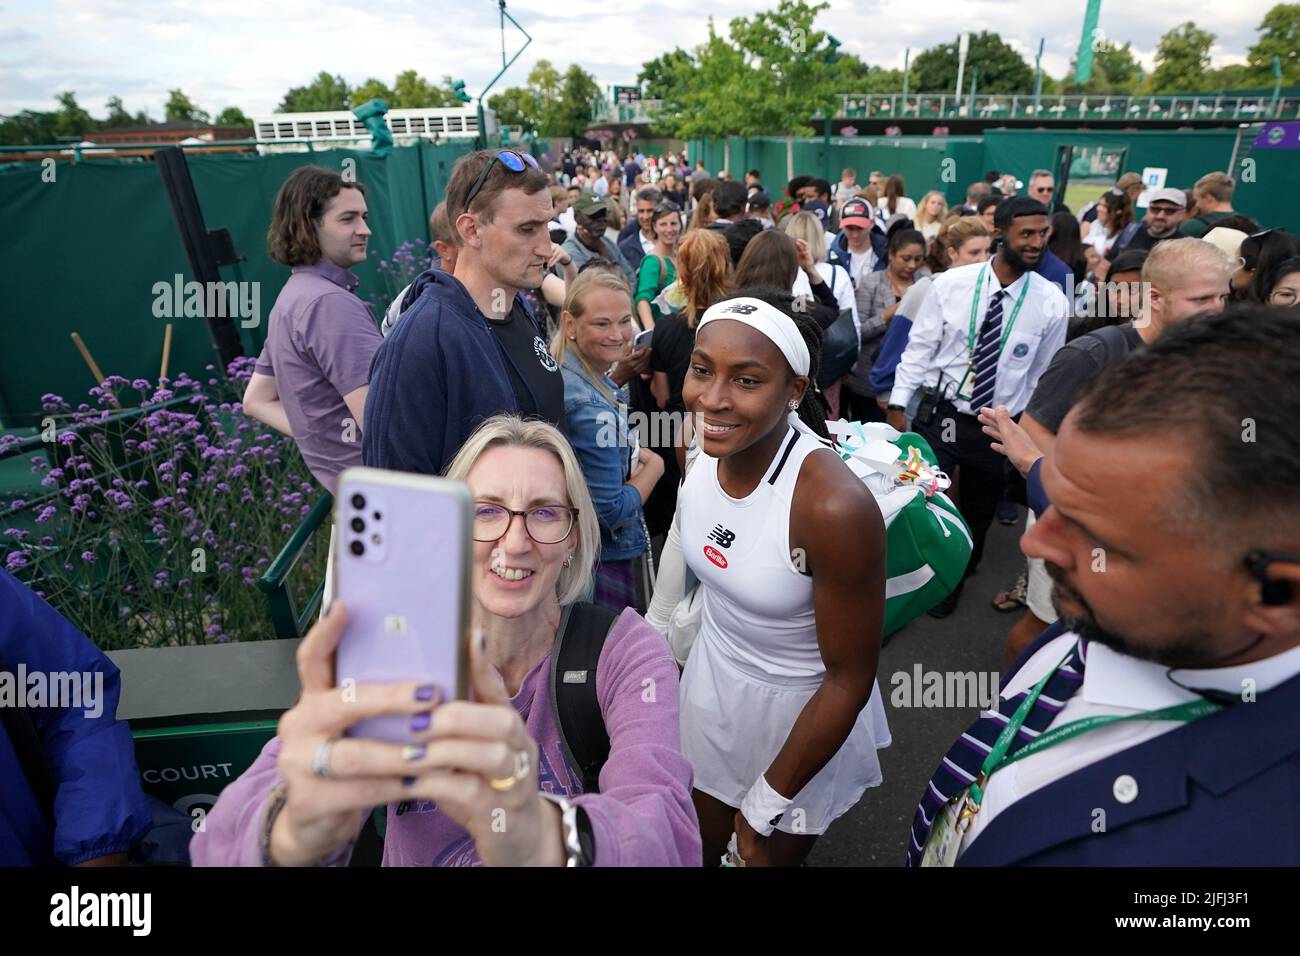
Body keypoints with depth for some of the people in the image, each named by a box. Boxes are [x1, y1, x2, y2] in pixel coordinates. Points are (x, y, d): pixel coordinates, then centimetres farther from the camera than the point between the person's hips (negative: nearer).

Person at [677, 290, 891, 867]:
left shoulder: (836, 508, -34)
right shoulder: (708, 444, -15)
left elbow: (851, 678, -23)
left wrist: (766, 803, -14)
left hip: (802, 709, -5)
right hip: (712, 675, 5)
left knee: (772, 854, 22)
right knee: (701, 847, 25)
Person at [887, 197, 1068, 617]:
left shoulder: (1052, 302, -5)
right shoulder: (951, 283, -8)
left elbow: (1043, 375, 3)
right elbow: (919, 348, -3)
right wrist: (898, 405, -6)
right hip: (939, 415, -2)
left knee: (978, 513, 17)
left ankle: (954, 581, 43)